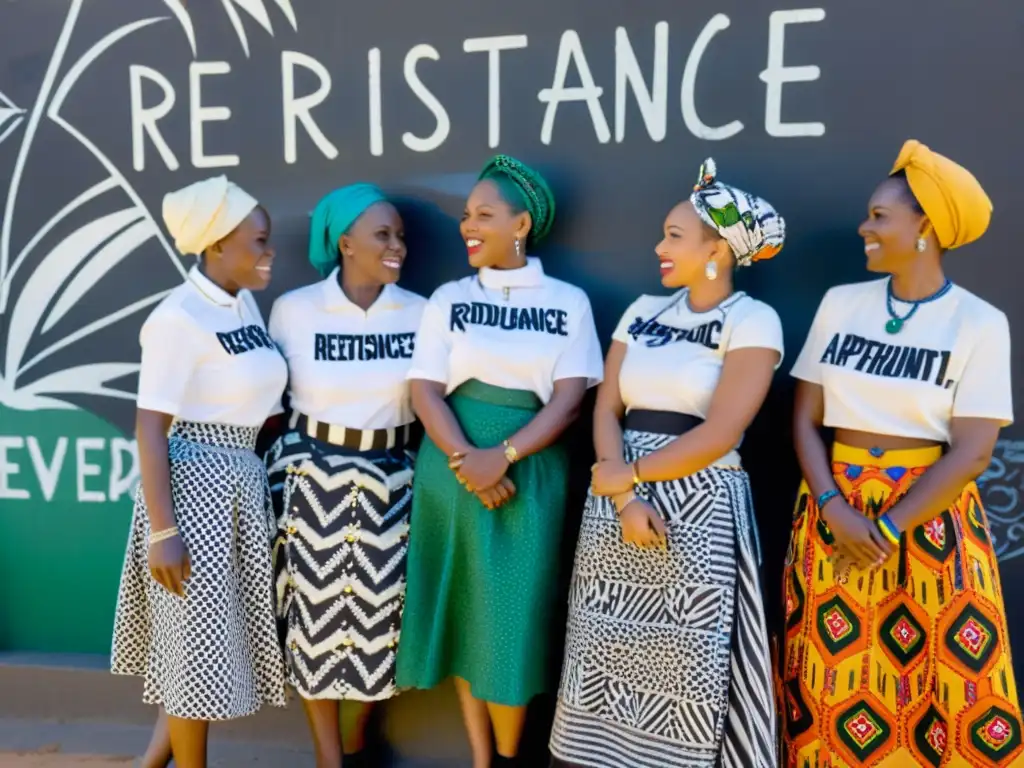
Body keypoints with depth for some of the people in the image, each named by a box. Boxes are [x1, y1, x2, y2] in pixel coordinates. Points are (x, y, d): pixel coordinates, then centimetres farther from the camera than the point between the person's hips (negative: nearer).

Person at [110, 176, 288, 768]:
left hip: (242, 482, 8)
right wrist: (162, 531, -19)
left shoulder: (245, 304, 8)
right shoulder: (178, 318, -16)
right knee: (198, 639, 6)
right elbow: (150, 428, -17)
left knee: (222, 631, 16)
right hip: (195, 484, -8)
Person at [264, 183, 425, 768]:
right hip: (312, 475, -1)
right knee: (318, 610, 7)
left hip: (389, 479, 2)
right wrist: (273, 475, 4)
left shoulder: (421, 313, -2)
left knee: (380, 612, 9)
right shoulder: (294, 309, -4)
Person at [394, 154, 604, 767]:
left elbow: (570, 397, -5)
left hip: (530, 471, -2)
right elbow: (425, 391, -2)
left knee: (512, 614, 1)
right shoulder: (449, 298, 7)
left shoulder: (568, 302, 3)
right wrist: (467, 461, -17)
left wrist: (502, 456, -18)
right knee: (461, 612, 7)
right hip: (453, 467, 2)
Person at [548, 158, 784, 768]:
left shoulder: (754, 321, -5)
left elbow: (720, 434, -14)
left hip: (700, 510, -5)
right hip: (618, 499, 5)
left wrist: (629, 475, -10)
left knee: (686, 664, 1)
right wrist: (624, 498, -10)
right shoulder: (644, 312, 11)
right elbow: (606, 409, 4)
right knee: (607, 651, 10)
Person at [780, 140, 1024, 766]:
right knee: (831, 688, 9)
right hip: (834, 511, 3)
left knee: (936, 692, 6)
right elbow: (805, 417, 1)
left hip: (929, 520, -2)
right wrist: (834, 508, -13)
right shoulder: (841, 303, 2)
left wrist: (886, 531, -15)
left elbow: (972, 452, -11)